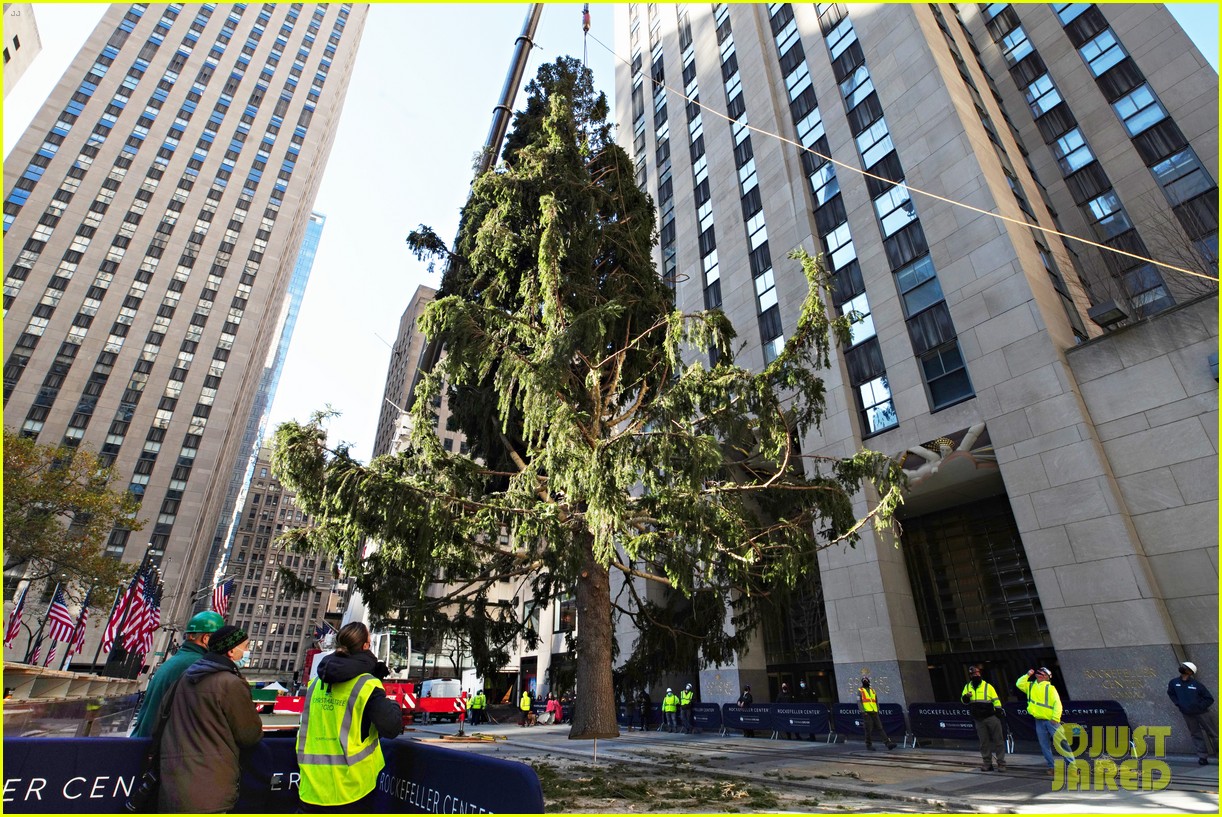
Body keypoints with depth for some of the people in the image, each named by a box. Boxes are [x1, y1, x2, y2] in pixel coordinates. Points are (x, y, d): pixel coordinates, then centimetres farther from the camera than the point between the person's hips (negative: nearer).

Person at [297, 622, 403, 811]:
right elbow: (391, 728, -17)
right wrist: (393, 705, 4)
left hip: (312, 785, 5)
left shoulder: (317, 682, 3)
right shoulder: (367, 685, -16)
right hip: (349, 787, -5)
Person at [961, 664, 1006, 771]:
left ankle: (1001, 763, 8)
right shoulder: (967, 687, 7)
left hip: (991, 717, -3)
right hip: (979, 720, 3)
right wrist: (966, 697, -10)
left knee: (998, 740, 0)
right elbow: (964, 701, 11)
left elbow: (996, 700, -3)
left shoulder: (987, 686, -2)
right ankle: (987, 763, 16)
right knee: (984, 742, 8)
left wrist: (999, 712, -11)